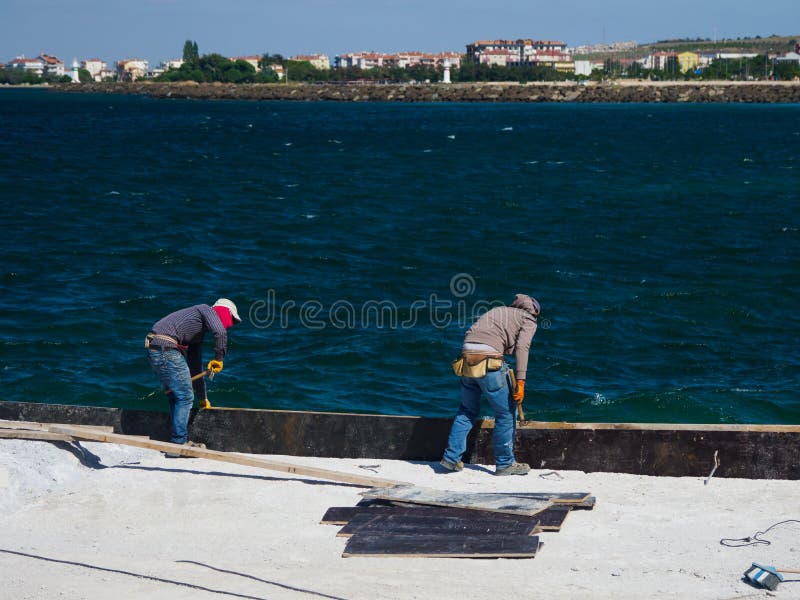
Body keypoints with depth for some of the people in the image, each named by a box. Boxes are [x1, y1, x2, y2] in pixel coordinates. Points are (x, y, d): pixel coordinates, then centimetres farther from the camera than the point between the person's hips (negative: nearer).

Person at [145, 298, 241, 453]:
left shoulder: (198, 333, 32)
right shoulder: (206, 309, 7)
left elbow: (195, 366, 37)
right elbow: (220, 332, -15)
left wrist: (203, 397, 40)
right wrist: (219, 358, -3)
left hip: (154, 350, 10)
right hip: (166, 349, -10)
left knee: (175, 397, 19)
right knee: (185, 396, -4)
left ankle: (181, 441, 24)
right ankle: (178, 444, 0)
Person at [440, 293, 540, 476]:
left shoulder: (497, 310, 31)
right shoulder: (528, 321, 13)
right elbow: (521, 348, -5)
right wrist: (520, 383, -12)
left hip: (467, 356, 6)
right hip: (489, 360, -6)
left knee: (467, 410, 21)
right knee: (507, 412, 8)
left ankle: (451, 458, 19)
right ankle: (505, 464, 15)